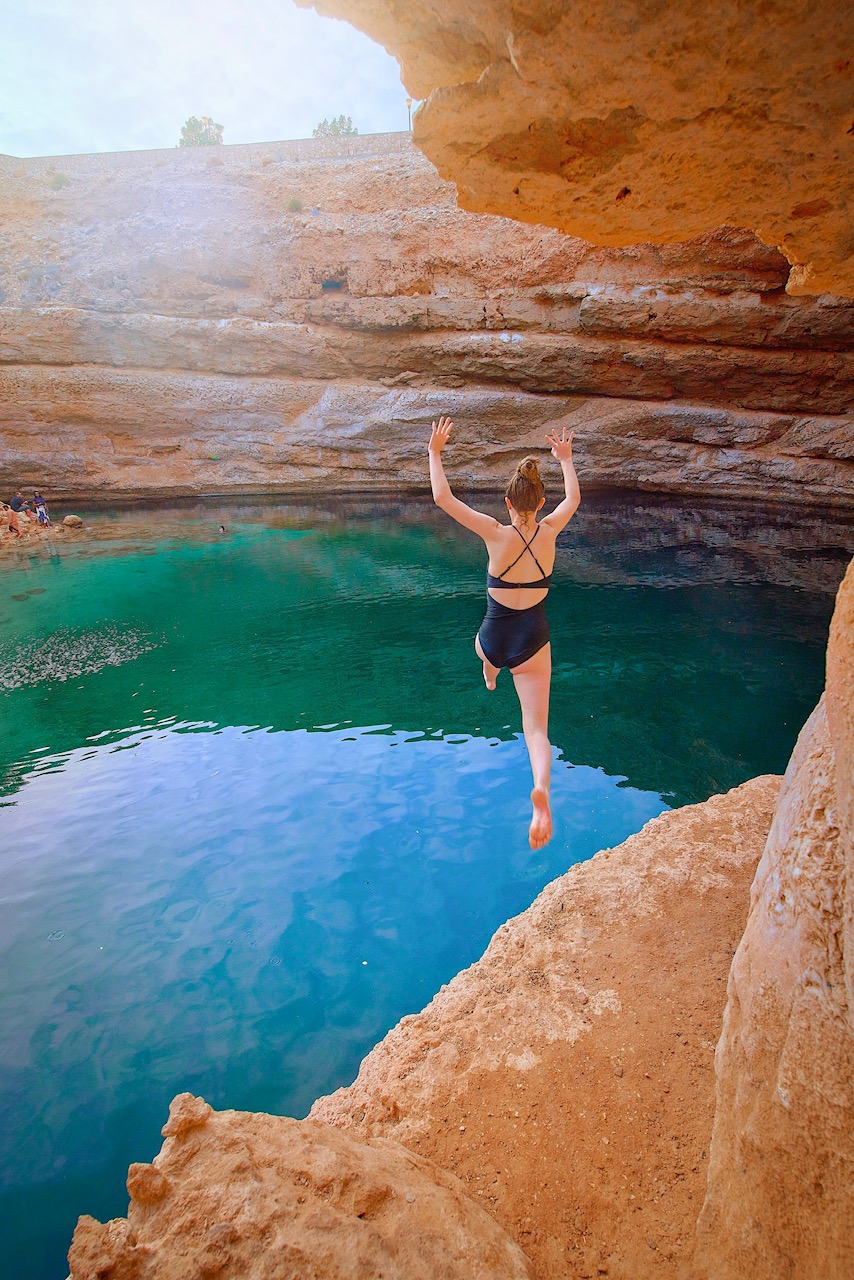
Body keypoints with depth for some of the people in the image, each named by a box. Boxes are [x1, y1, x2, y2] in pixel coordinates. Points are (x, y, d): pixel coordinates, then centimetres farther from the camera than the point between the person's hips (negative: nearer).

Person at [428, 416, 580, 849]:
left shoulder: (497, 534, -17)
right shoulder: (549, 531, -8)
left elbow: (442, 497, -14)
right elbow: (573, 498, 15)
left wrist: (435, 452, -2)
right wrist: (566, 460, 29)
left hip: (493, 640, 0)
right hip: (533, 643, 0)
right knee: (536, 729, -3)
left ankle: (490, 680, 75)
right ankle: (542, 788, -30)